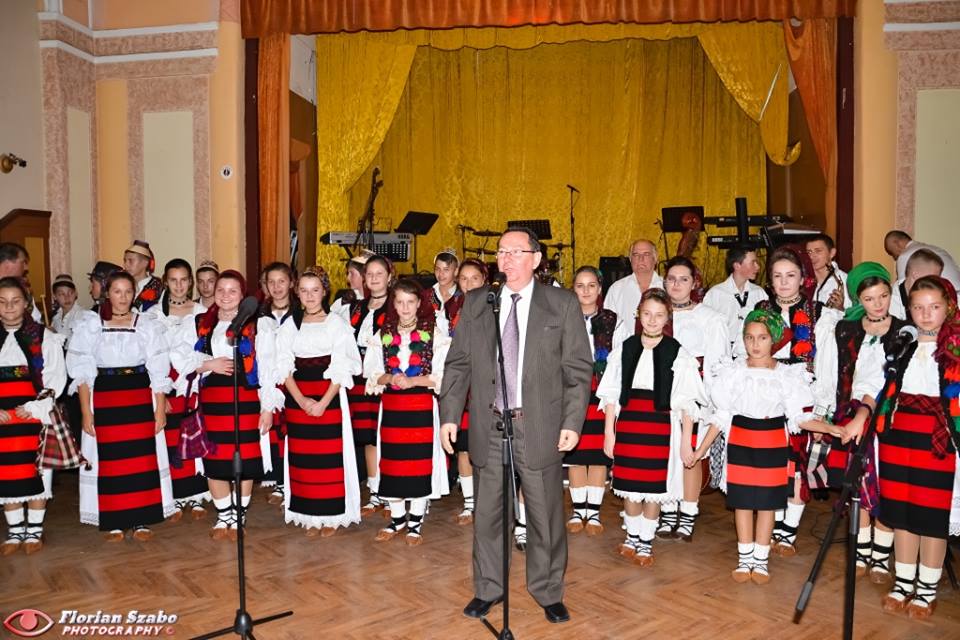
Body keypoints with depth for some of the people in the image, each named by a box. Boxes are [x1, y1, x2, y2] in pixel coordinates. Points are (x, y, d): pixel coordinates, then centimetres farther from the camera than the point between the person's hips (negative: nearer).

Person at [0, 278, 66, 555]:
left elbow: (55, 379, -4)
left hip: (35, 416, -3)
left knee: (35, 472, 2)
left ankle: (34, 530, 15)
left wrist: (34, 409, -15)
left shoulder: (44, 337, 0)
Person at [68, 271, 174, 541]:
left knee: (142, 457, 2)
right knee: (109, 459, 3)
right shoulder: (89, 324, 3)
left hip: (140, 398, 0)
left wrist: (160, 409, -3)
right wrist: (86, 412, -6)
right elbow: (82, 372, 0)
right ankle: (114, 521, 15)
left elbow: (158, 371, 2)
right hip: (104, 399, 0)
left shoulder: (147, 325, 4)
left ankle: (141, 519, 14)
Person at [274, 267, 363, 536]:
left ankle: (331, 516, 8)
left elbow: (342, 369, -6)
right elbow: (284, 367, 4)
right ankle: (310, 516, 14)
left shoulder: (337, 323, 1)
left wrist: (323, 402, -15)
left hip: (329, 397, -3)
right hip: (297, 399, 3)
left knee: (330, 456, -2)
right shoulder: (289, 326, 10)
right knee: (303, 457, 4)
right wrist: (301, 400, -10)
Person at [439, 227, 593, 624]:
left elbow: (578, 368, -1)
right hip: (488, 427, 2)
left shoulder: (563, 304, 0)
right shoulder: (476, 302, 7)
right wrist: (449, 415, 1)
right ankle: (488, 589, 33)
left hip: (540, 428, -2)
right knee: (486, 515, 13)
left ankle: (548, 592, 30)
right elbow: (458, 363, 7)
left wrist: (572, 422, -8)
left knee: (545, 517, 9)